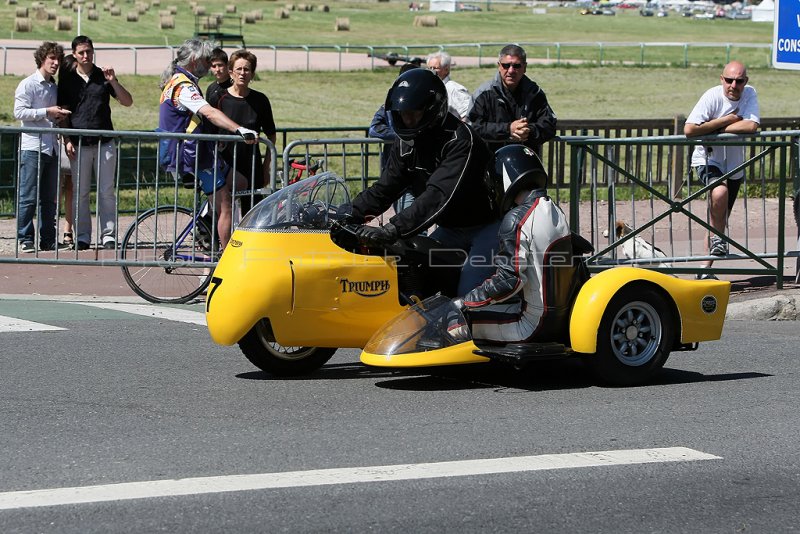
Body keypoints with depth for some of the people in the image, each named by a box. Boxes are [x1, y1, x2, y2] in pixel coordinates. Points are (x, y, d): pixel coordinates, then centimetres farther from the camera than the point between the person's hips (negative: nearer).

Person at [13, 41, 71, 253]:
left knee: (49, 198, 8)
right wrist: (47, 112, -16)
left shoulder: (55, 87, 19)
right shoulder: (28, 85, -3)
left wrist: (60, 115, 9)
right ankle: (25, 239, -3)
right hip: (32, 146, -7)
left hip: (51, 147, 7)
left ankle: (48, 240, 12)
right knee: (28, 197, -7)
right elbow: (19, 112, -13)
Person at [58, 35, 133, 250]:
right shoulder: (67, 79, 7)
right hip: (79, 144, 0)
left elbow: (128, 102, 3)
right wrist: (67, 140, -2)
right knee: (80, 193, 0)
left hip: (104, 142, 0)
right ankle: (82, 236, 6)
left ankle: (109, 235, 1)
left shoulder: (103, 77, 8)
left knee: (107, 191, -2)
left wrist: (113, 82, -12)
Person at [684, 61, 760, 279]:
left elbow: (752, 126, -23)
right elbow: (689, 130, -28)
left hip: (734, 164, 5)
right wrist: (726, 120, -24)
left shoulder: (749, 94, -10)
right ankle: (718, 239, -12)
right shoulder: (713, 96, -19)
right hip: (707, 160, -5)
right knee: (720, 192, -35)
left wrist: (717, 128, -23)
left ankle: (705, 270, 19)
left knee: (719, 217, 10)